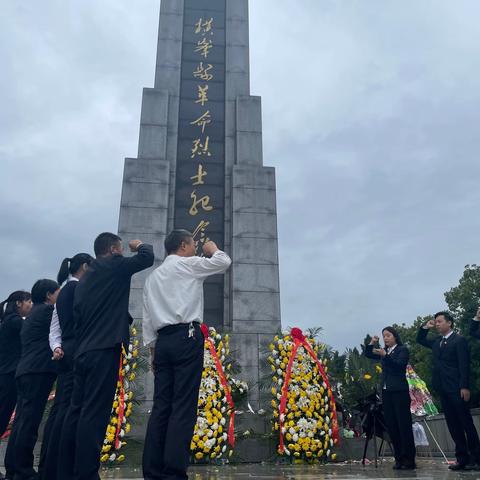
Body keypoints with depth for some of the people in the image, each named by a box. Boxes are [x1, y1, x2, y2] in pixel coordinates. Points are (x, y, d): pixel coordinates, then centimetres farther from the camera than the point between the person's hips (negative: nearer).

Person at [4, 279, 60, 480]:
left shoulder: (33, 315, 25)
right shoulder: (46, 310, -4)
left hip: (27, 372, 10)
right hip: (38, 372, -10)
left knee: (22, 423, 9)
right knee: (29, 423, -9)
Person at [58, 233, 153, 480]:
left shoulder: (85, 277, 20)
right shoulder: (114, 267, -2)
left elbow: (77, 316, 21)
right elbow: (147, 257, -2)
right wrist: (139, 245, 19)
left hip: (82, 352, 8)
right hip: (104, 350, -8)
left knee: (77, 411, 10)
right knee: (94, 414, -9)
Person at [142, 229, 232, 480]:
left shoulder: (153, 276, 22)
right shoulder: (188, 264, 3)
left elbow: (147, 318, 18)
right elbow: (224, 262, 1)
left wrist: (152, 349, 19)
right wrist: (213, 249, 21)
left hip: (163, 341, 7)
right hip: (186, 338, -7)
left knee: (161, 405, 5)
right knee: (183, 406, -8)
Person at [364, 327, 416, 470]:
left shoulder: (402, 350, -1)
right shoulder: (384, 352, 15)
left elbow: (399, 364, -16)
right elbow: (368, 354, 20)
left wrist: (385, 355, -27)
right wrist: (372, 344, 3)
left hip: (399, 391, -6)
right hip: (386, 392, 6)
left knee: (404, 425, -4)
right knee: (391, 426, 5)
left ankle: (409, 459, 0)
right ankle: (399, 458, 10)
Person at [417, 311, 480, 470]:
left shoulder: (459, 340, -6)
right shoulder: (436, 341, 15)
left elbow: (464, 365, -11)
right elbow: (420, 339, 30)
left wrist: (465, 387, -17)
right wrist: (425, 327, 13)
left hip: (456, 389, -7)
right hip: (442, 389, 7)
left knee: (466, 422, -1)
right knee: (453, 424, 6)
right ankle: (462, 457, 10)